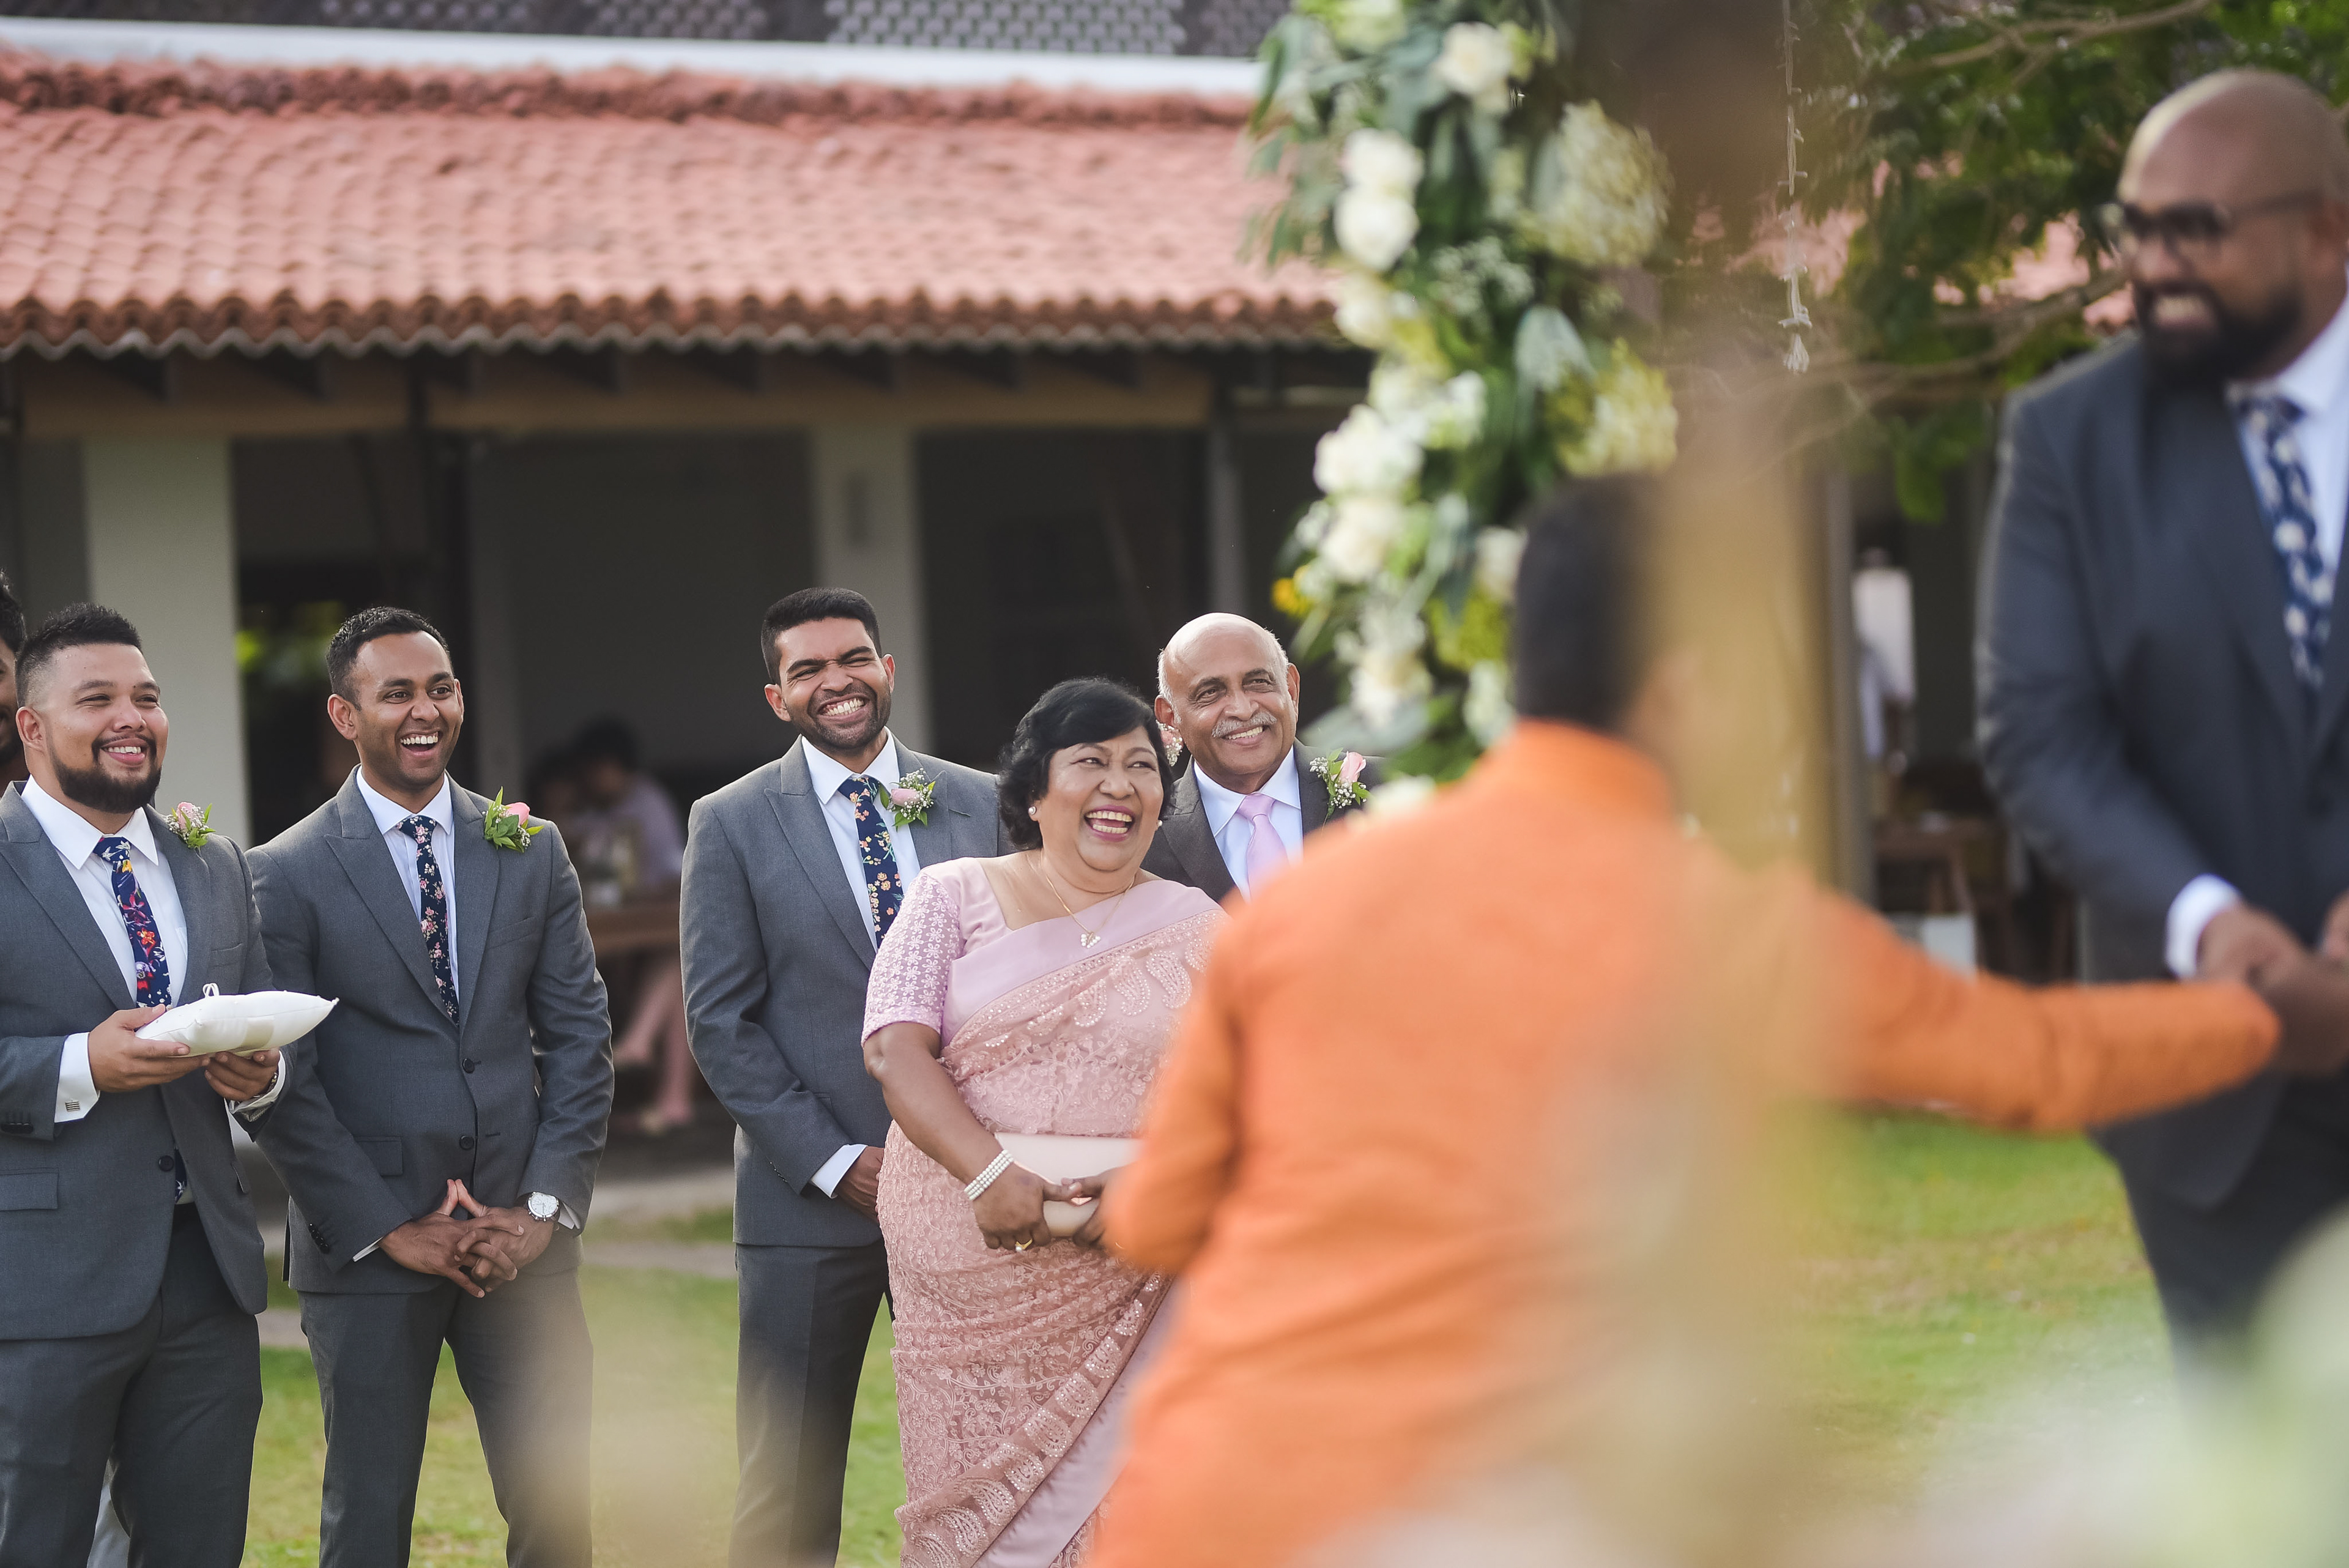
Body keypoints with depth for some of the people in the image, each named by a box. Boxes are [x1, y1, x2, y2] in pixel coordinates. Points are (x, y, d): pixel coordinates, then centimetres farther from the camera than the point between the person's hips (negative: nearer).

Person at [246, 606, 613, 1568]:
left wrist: (546, 1208, -4)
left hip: (522, 1242, 3)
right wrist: (389, 1230, -10)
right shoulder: (288, 875, -3)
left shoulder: (531, 852, 9)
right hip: (364, 1250, -3)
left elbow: (579, 1038, 7)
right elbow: (281, 1083, -6)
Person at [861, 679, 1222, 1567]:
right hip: (969, 1285, 0)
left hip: (1121, 1285, 0)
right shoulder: (955, 897, 5)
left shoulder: (1193, 930, 7)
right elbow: (895, 1050, -7)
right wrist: (987, 1175, -22)